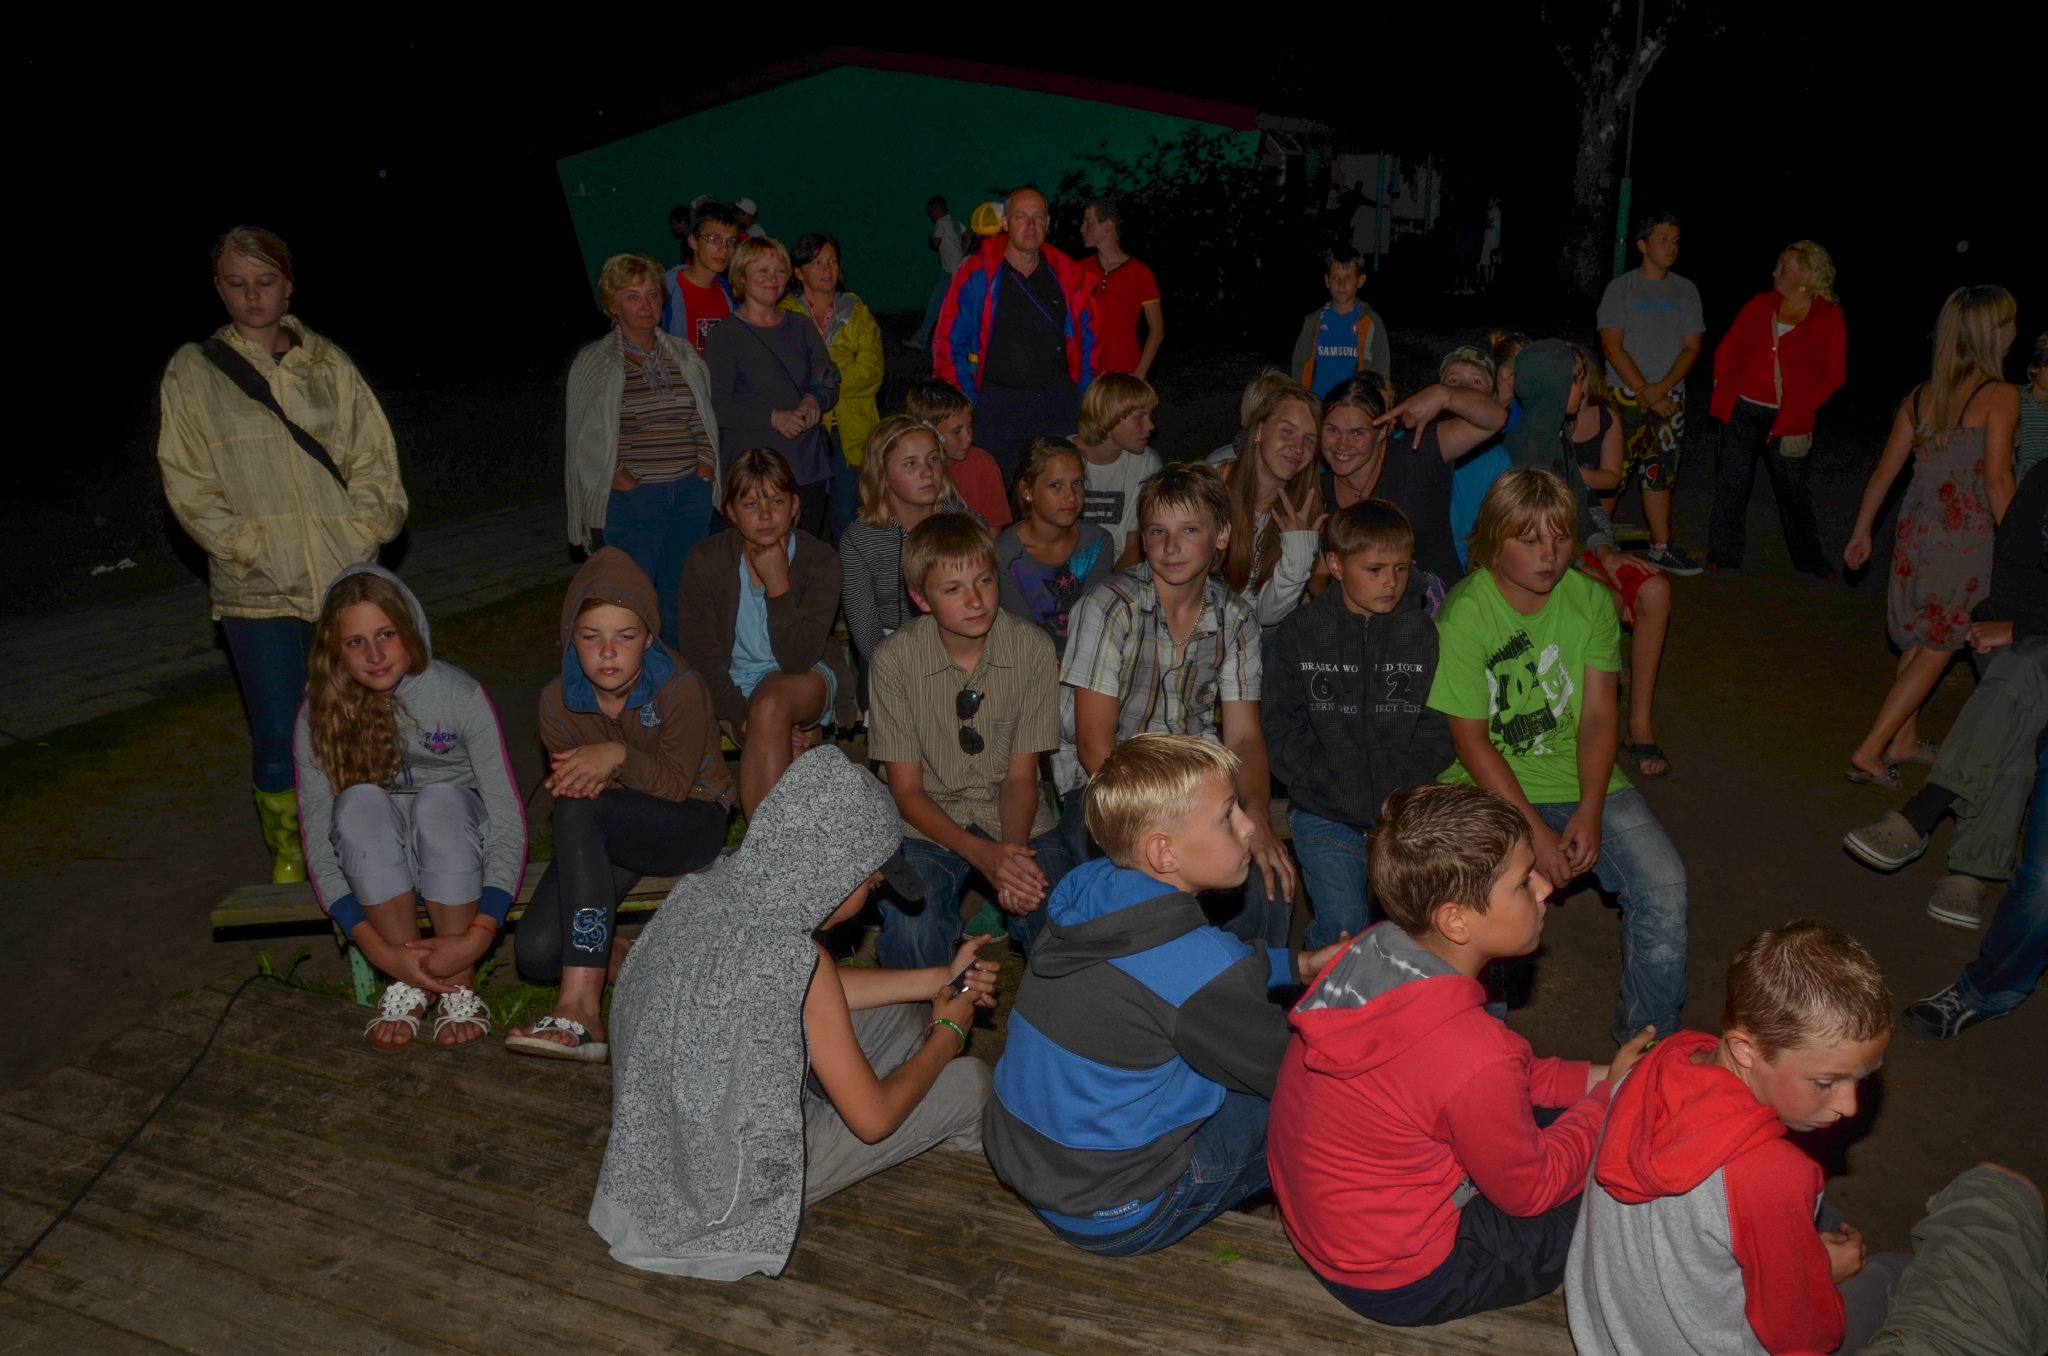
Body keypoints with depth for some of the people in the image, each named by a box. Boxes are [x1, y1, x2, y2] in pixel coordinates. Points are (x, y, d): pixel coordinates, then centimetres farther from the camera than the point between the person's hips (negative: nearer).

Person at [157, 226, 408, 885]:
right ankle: (286, 854, 17)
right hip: (258, 589, -2)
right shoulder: (192, 372, 5)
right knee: (279, 735, -3)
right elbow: (187, 484, 1)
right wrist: (252, 548, -10)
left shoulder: (328, 363, 10)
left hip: (347, 579, 2)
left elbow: (374, 457, 10)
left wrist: (364, 529, -5)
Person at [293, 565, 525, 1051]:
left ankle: (460, 983, -21)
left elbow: (508, 821, -19)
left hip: (455, 846, -1)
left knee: (441, 800, -34)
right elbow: (317, 845, -13)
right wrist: (379, 950, -25)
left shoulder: (459, 694, -16)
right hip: (374, 865, 1)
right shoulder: (318, 717, -11)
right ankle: (406, 983, -21)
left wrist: (478, 935, -30)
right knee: (361, 802, -31)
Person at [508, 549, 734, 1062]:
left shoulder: (680, 687, -19)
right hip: (609, 830, 4)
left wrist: (620, 756, -35)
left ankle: (581, 1007, -39)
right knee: (535, 952, -22)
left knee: (581, 811, -37)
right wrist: (575, 782, -26)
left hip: (690, 822, -4)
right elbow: (566, 784, -2)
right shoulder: (558, 701, -7)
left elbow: (677, 785, -18)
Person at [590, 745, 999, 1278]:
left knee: (897, 1014, 15)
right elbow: (874, 1118, -19)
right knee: (970, 1082, 3)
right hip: (737, 1188, -8)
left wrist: (941, 978, 12)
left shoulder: (703, 891, -9)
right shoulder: (792, 956, -33)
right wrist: (947, 1033, -2)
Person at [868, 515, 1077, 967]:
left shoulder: (1033, 648, -9)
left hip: (1015, 817, 1)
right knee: (911, 934, -30)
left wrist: (1012, 850, -24)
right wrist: (982, 853, -23)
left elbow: (1020, 776, -3)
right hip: (930, 821, -1)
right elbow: (906, 790, -8)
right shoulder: (895, 658, -12)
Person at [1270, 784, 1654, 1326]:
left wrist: (1593, 1077, 0)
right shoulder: (1472, 1055, -35)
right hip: (1398, 1283, -7)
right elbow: (1531, 1190, -13)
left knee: (1558, 1113, 15)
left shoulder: (1369, 953, -12)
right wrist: (1611, 1092, -3)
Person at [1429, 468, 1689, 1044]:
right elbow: (1471, 740, -13)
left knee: (1663, 882, -15)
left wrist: (1590, 810, -15)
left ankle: (1649, 1038, 7)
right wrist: (1534, 830, -17)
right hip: (1490, 787, -4)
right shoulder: (1463, 615, -14)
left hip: (1580, 779, 4)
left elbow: (1598, 715, -1)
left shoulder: (1590, 600, 1)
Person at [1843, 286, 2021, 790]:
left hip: (1916, 530, 6)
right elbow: (1997, 478, -18)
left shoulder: (1921, 396, 7)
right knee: (1939, 648, 2)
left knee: (1920, 641, 19)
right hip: (1966, 538, -6)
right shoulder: (2000, 396, -11)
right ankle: (1871, 751, -2)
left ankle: (1903, 740, 28)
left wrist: (1862, 530, 17)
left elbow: (1885, 471, 9)